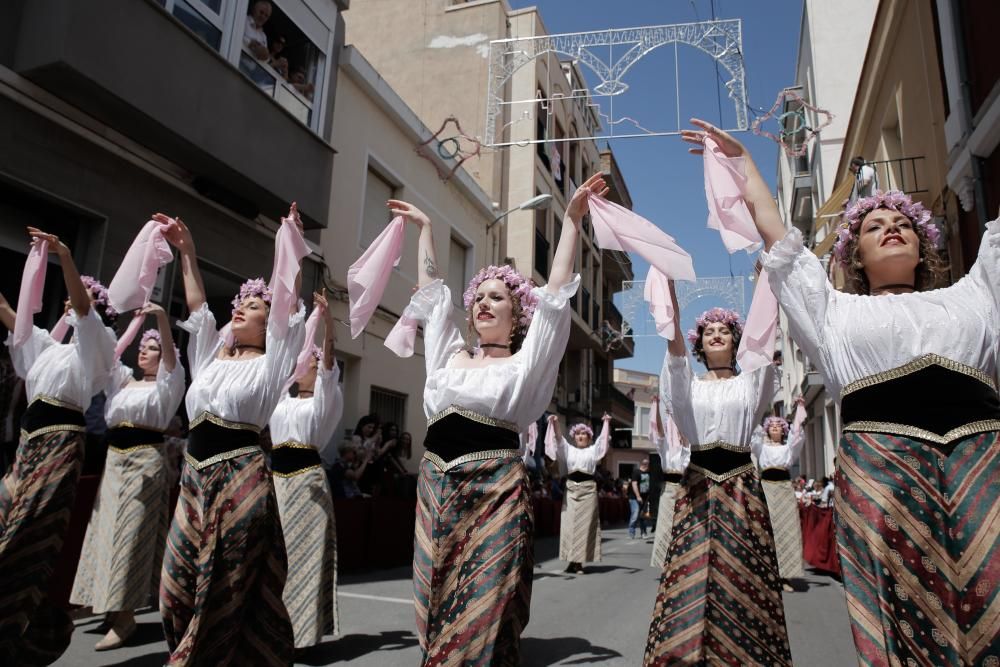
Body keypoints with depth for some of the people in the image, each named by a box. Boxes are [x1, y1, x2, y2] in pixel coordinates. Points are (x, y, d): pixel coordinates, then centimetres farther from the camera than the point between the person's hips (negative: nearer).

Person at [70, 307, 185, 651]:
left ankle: (125, 616, -1)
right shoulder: (124, 380, 18)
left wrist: (162, 318, -33)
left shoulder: (166, 384, 1)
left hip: (145, 459, -6)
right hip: (114, 458, 7)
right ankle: (112, 605, 19)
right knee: (109, 529, 8)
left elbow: (171, 358, -18)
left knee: (130, 532, -6)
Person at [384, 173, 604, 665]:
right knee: (438, 607, 9)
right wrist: (424, 228, 29)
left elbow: (556, 288, 2)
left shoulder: (526, 362, 7)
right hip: (437, 484, 5)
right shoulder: (450, 355, 18)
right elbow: (432, 290, 23)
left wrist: (573, 218, 1)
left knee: (486, 610, 0)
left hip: (495, 485, -4)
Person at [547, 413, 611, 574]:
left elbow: (603, 438, 0)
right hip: (571, 489, 2)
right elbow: (559, 438, 0)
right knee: (569, 524, -1)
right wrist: (555, 422, -14)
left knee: (585, 524, -3)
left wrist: (606, 422, -10)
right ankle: (572, 561, 6)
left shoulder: (593, 450, 11)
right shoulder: (568, 449, 13)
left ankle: (580, 562, 0)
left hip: (588, 488, -2)